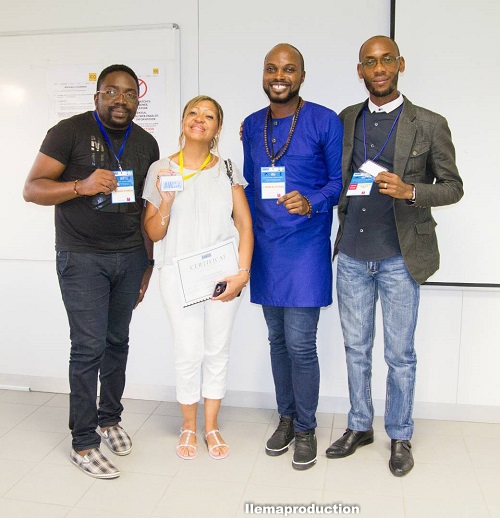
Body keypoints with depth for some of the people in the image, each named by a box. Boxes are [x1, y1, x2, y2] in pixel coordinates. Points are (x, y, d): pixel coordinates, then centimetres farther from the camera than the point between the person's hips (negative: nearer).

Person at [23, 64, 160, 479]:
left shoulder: (146, 143, 10)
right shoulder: (70, 132, -6)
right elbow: (32, 188, -9)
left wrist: (148, 262, 13)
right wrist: (81, 186, -27)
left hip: (130, 257, 5)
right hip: (82, 258, -4)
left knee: (118, 340, 10)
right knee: (89, 346, -5)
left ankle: (110, 417, 29)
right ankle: (83, 443, 8)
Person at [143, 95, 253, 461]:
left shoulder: (227, 170, 5)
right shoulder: (161, 170, 4)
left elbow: (245, 225, 3)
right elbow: (154, 233, 5)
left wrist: (242, 272, -8)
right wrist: (166, 202, -14)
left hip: (223, 274, 1)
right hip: (178, 274, -1)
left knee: (218, 349, 8)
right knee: (189, 352, 2)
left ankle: (211, 426, 27)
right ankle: (189, 426, 25)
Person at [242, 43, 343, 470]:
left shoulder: (325, 122, -5)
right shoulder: (252, 126, 11)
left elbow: (340, 179, -5)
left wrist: (310, 203, -24)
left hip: (305, 246, -5)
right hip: (265, 247, 5)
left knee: (300, 344, -5)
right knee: (277, 339, 14)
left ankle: (305, 428, 17)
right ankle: (286, 417, 31)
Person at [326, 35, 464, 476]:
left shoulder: (429, 124, -2)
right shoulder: (345, 120, 8)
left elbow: (453, 186, -1)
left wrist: (410, 190, -19)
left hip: (400, 257, -3)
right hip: (352, 255, 3)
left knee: (400, 354, 8)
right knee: (356, 348, 14)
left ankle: (400, 436, 27)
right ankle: (359, 426, 32)